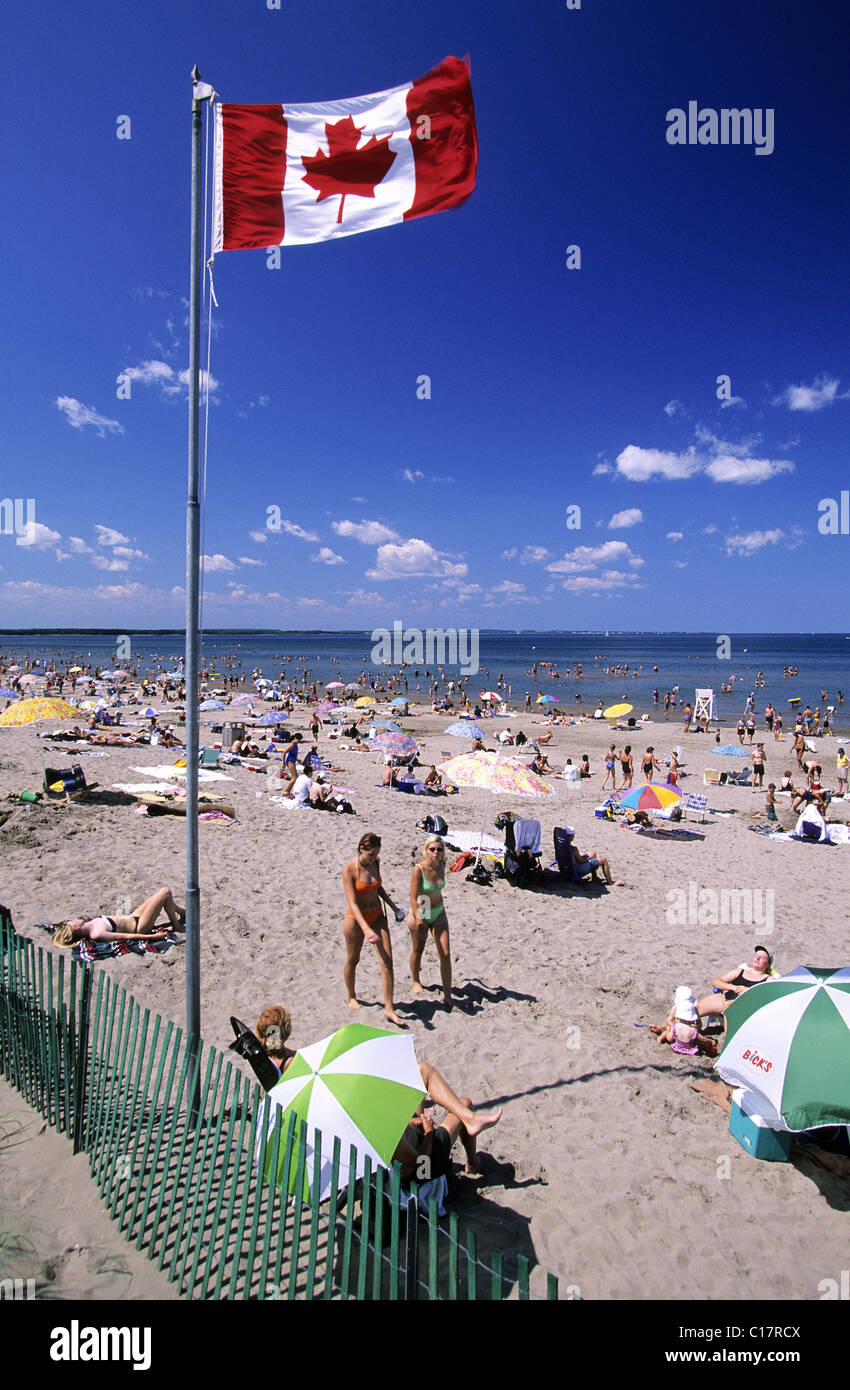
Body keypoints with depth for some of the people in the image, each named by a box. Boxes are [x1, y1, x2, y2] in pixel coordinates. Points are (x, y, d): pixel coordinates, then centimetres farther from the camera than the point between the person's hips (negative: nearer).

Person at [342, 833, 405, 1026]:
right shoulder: (349, 870, -22)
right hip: (356, 918, -5)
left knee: (387, 962, -3)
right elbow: (353, 904, -25)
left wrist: (394, 907, 13)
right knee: (352, 960, 15)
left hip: (377, 916, 5)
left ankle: (389, 1009, 4)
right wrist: (366, 929, -33)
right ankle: (351, 997, 41)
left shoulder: (375, 863, -5)